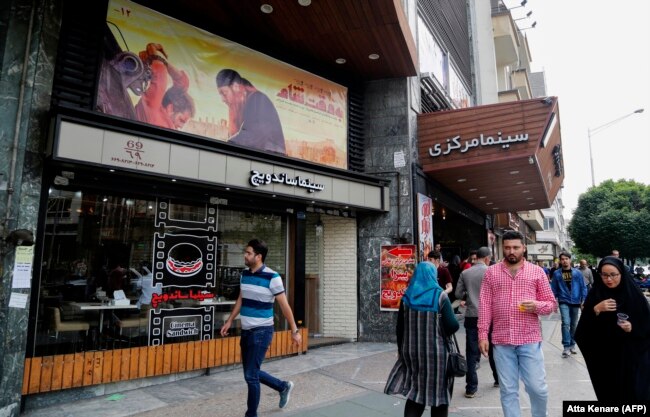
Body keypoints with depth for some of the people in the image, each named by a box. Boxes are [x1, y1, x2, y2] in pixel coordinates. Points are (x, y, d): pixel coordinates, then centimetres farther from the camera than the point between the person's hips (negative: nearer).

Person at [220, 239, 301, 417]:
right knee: (252, 372, 16)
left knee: (251, 375, -2)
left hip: (261, 331, -7)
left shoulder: (272, 277, -16)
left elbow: (284, 305, -12)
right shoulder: (245, 274, 4)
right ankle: (283, 387, 38)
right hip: (246, 331, 7)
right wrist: (229, 321, 20)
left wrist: (294, 330, -9)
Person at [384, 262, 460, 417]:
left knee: (414, 391, 15)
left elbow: (400, 327, 4)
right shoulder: (440, 296, -9)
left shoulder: (407, 297, 1)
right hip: (436, 351, -3)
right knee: (439, 392, 12)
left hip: (412, 351, 3)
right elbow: (452, 325, -13)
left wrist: (401, 349, 14)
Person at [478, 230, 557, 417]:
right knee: (508, 390, 8)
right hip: (501, 341, 0)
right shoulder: (491, 272, 4)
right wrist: (482, 335, -3)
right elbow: (484, 305, 3)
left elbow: (552, 303, 8)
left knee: (538, 387, 5)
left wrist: (536, 305, -15)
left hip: (530, 340, 0)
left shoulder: (537, 271, 5)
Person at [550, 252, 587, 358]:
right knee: (566, 323, -14)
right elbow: (554, 288, 4)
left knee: (574, 324, 12)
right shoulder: (556, 273, -1)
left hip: (575, 302, 2)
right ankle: (566, 347, -9)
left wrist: (583, 300, -3)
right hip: (564, 302, -2)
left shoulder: (577, 273, 1)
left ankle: (572, 345, 27)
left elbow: (583, 287, 3)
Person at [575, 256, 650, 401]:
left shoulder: (634, 295, -5)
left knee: (633, 394, 2)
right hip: (604, 357, 1)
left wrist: (633, 328, -18)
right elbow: (583, 327, -6)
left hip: (631, 357, -1)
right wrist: (596, 310, -19)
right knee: (608, 394, 9)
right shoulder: (594, 295, -3)